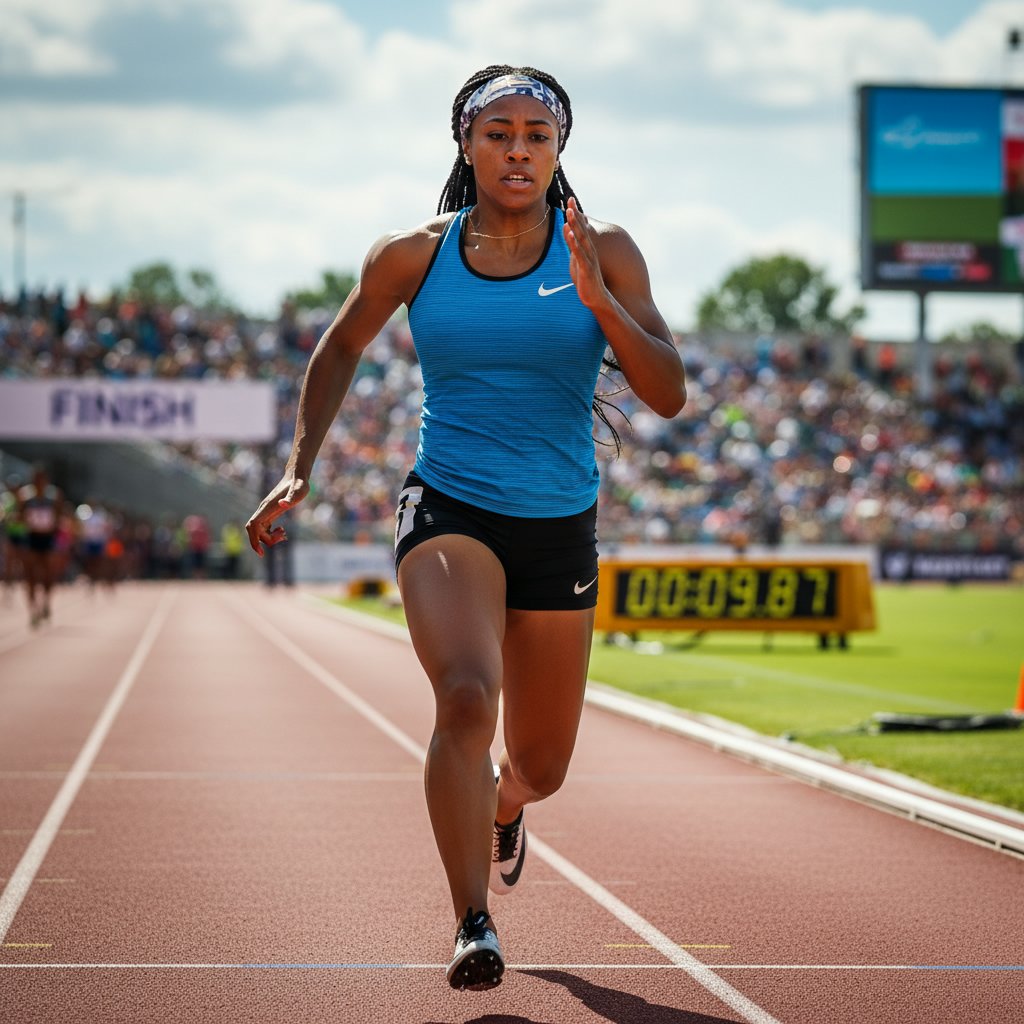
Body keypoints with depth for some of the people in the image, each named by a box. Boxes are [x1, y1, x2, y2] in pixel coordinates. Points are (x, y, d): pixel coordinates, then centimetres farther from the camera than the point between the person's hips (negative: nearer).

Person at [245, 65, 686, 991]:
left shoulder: (602, 253, -4)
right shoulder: (413, 256, -2)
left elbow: (668, 395, -10)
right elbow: (342, 348, 16)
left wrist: (597, 298, -24)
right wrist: (300, 468, 8)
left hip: (560, 530, 2)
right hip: (448, 513, -1)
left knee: (541, 767, 14)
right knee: (466, 696, -30)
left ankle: (500, 809, 52)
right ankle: (474, 930, -22)